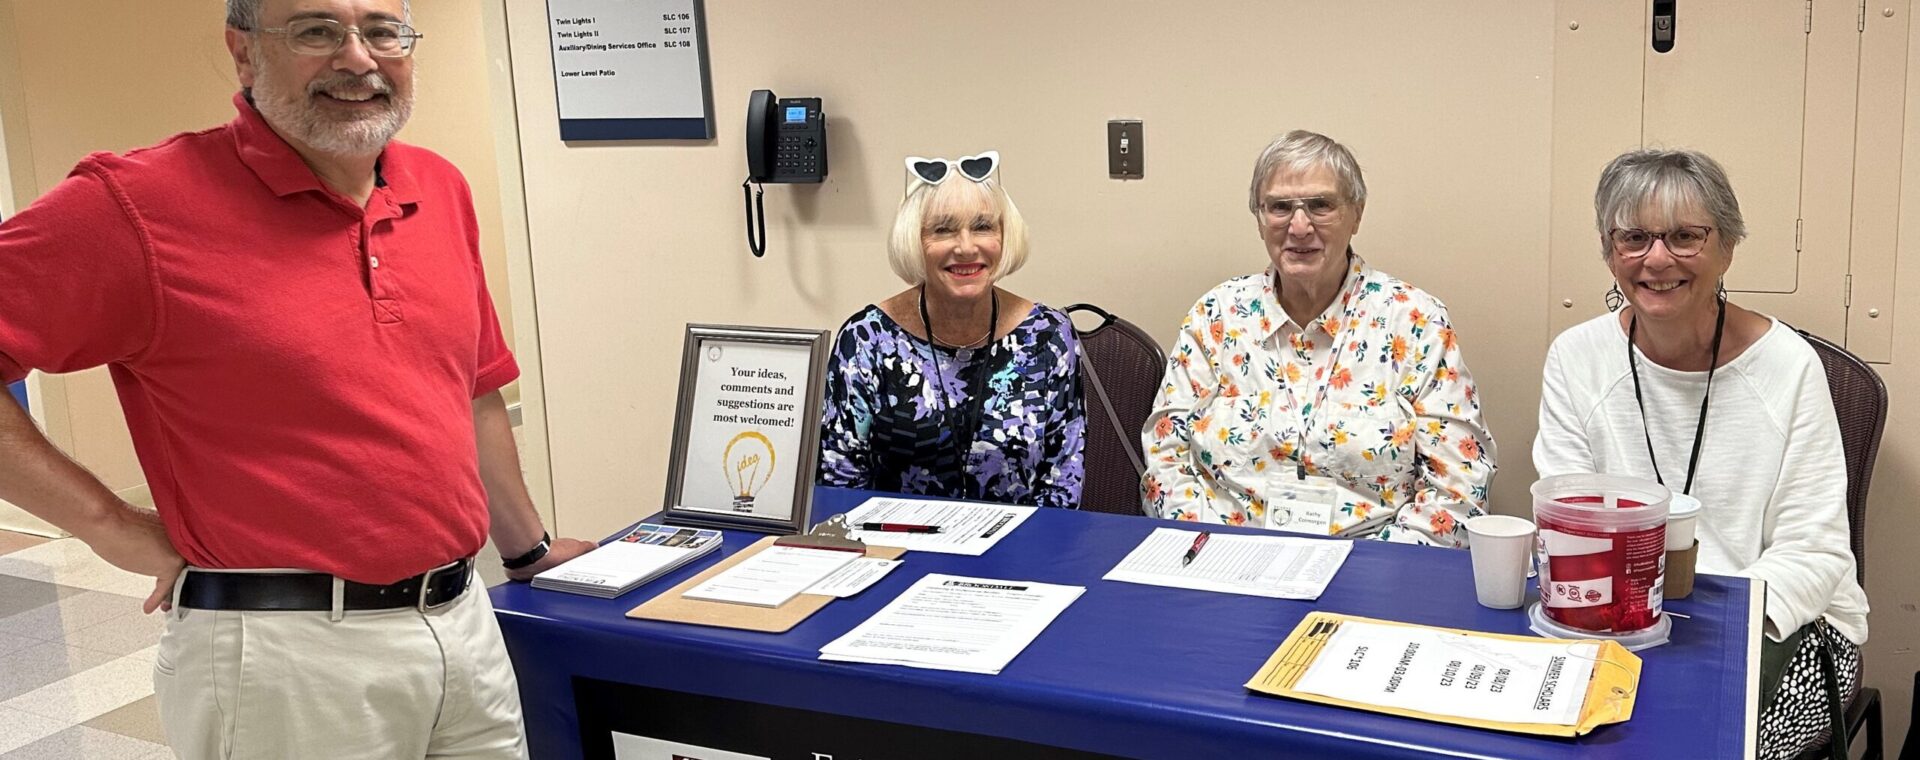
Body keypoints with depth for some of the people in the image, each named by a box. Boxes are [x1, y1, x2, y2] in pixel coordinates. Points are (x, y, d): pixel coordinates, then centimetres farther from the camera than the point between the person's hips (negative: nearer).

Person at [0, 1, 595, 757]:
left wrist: (527, 549, 23)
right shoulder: (144, 204, -12)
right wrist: (112, 526, -12)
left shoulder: (441, 191, 7)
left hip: (466, 620, 6)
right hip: (286, 648, -6)